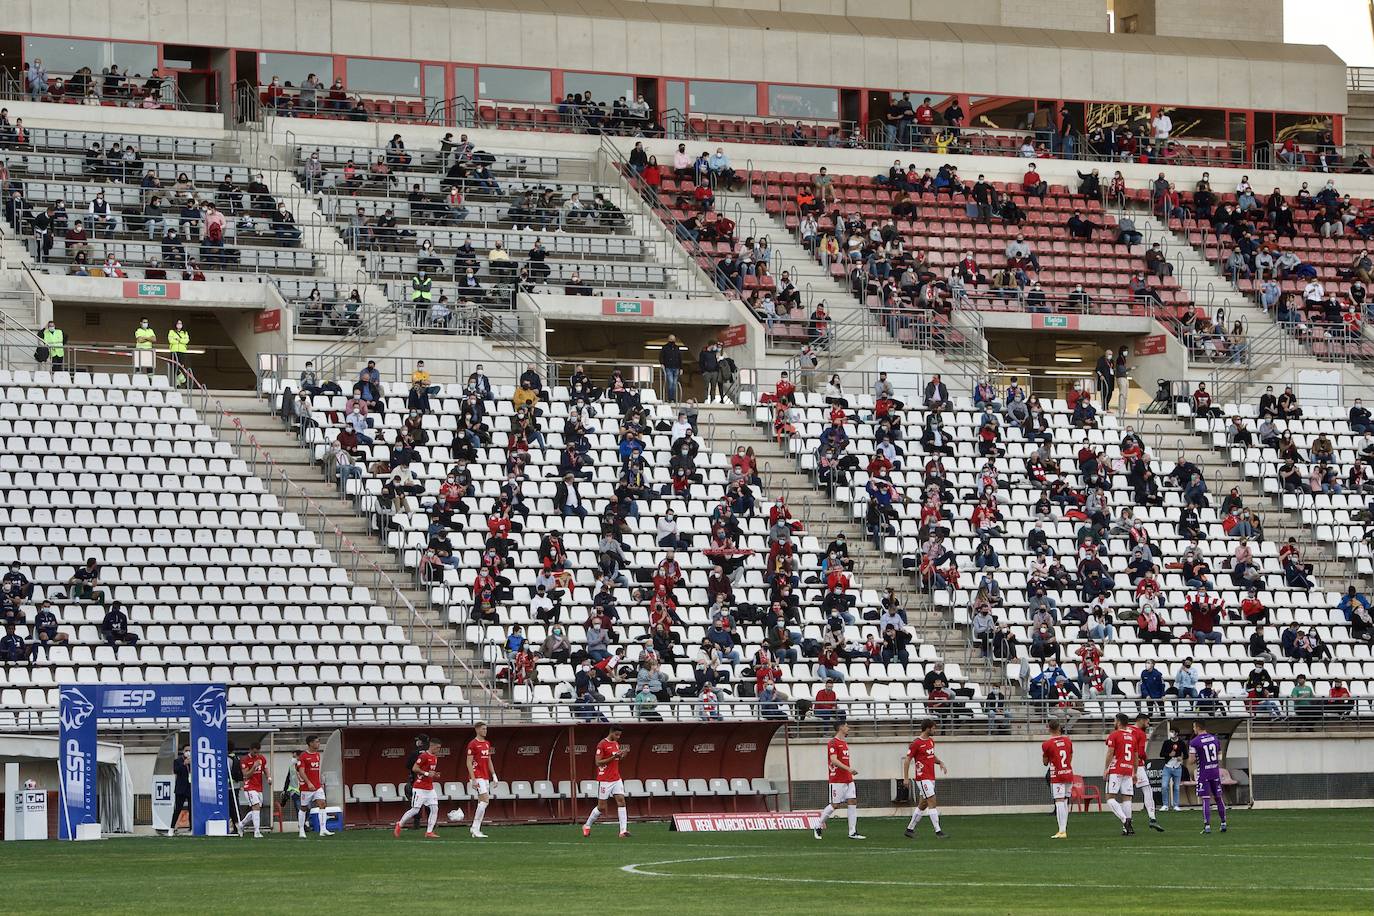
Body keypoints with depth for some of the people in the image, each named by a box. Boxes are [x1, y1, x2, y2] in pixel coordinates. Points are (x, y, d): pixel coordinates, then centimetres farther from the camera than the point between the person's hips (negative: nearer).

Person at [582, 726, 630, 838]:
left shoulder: (616, 743, 12)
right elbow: (598, 762, -16)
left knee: (621, 801, -8)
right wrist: (613, 757, -24)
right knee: (601, 807, 0)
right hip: (604, 781, -7)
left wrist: (623, 755, 0)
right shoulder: (602, 744, -12)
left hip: (616, 779, 7)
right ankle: (587, 826, 22)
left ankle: (623, 830, -12)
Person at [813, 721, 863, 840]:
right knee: (834, 805, -4)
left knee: (852, 803, 0)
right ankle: (818, 826, 12)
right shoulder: (833, 743, -10)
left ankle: (853, 832, 0)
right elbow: (834, 760, -20)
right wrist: (848, 768, -28)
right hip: (837, 780, -8)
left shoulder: (845, 743, 17)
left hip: (848, 780, 8)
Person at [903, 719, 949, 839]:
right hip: (923, 778, -9)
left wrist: (940, 762, 7)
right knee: (932, 802, -12)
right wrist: (906, 778, -13)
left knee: (923, 805, 12)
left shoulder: (931, 741, 12)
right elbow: (907, 760, -10)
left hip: (931, 778, 9)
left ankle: (910, 829, 22)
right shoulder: (916, 743, -13)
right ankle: (938, 831, -12)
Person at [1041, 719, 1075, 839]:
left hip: (1057, 776, -5)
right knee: (1065, 802, 12)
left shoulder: (1046, 744, -10)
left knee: (1059, 802, -8)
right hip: (1069, 774, 5)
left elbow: (1045, 762, 1)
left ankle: (1062, 831, -15)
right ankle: (1064, 830, 14)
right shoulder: (1068, 741, 5)